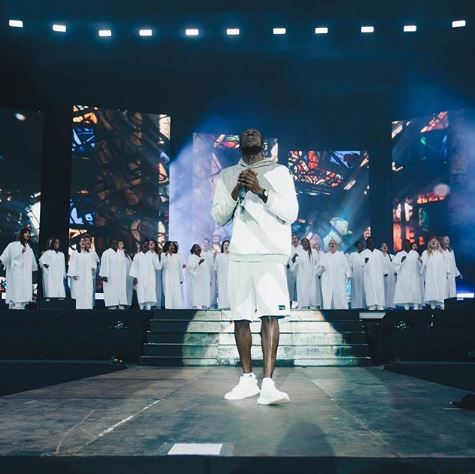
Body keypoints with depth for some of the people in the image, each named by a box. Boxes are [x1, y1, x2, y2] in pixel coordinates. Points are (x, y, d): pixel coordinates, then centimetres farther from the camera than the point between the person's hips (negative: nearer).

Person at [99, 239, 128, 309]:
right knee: (111, 293, -9)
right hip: (110, 278, -5)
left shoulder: (121, 254, 16)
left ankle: (121, 306, -2)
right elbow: (104, 265, -6)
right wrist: (104, 275, -16)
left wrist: (124, 277, 13)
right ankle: (112, 306, -10)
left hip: (120, 278, 5)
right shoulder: (106, 253, 0)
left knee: (121, 292, -1)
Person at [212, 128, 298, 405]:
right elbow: (218, 218, 11)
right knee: (241, 317, 3)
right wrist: (236, 191, -5)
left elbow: (290, 213, 1)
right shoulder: (227, 176, 17)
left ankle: (268, 385, -17)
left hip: (271, 254, -3)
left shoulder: (279, 172, 9)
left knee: (270, 315, -13)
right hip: (239, 255, 3)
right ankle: (248, 380, 14)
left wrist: (261, 191, -10)